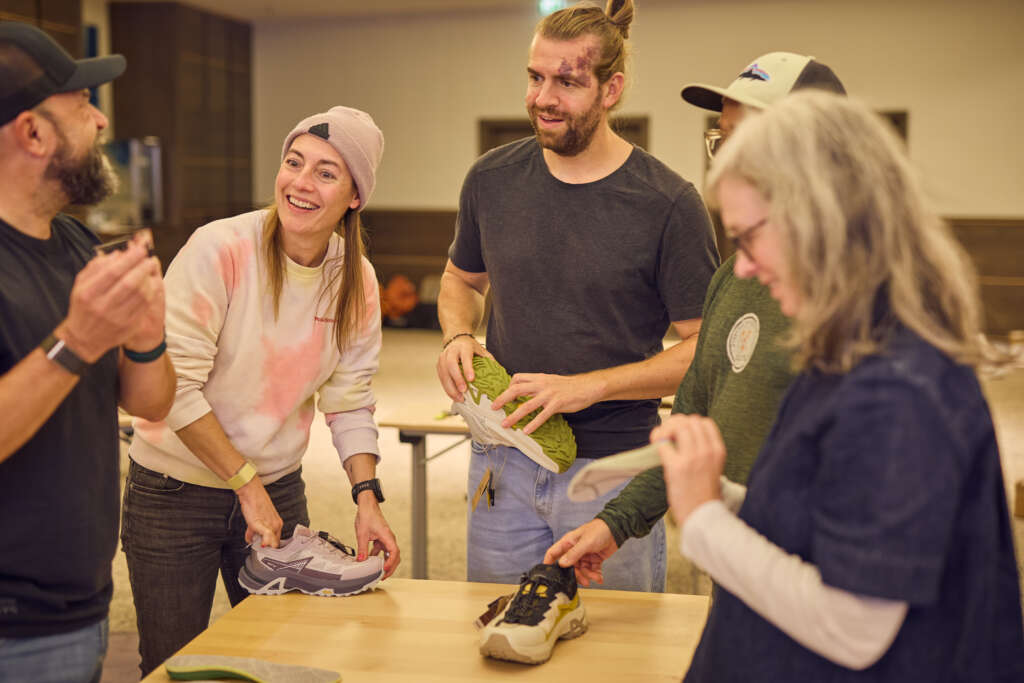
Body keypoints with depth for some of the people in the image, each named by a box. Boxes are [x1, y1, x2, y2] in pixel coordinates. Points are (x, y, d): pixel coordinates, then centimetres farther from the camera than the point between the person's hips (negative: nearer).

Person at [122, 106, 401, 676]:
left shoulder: (356, 281, -3)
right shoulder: (218, 250, -20)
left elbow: (351, 400, 2)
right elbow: (175, 385, -20)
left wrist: (368, 498, -10)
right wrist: (248, 484, -18)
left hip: (280, 488, 4)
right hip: (176, 490, -4)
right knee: (171, 666, 6)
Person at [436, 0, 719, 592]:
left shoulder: (668, 204, -11)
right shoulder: (492, 180, 2)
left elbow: (706, 348, -10)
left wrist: (588, 386, -19)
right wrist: (457, 337, -2)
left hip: (612, 467, -3)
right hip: (503, 461, 4)